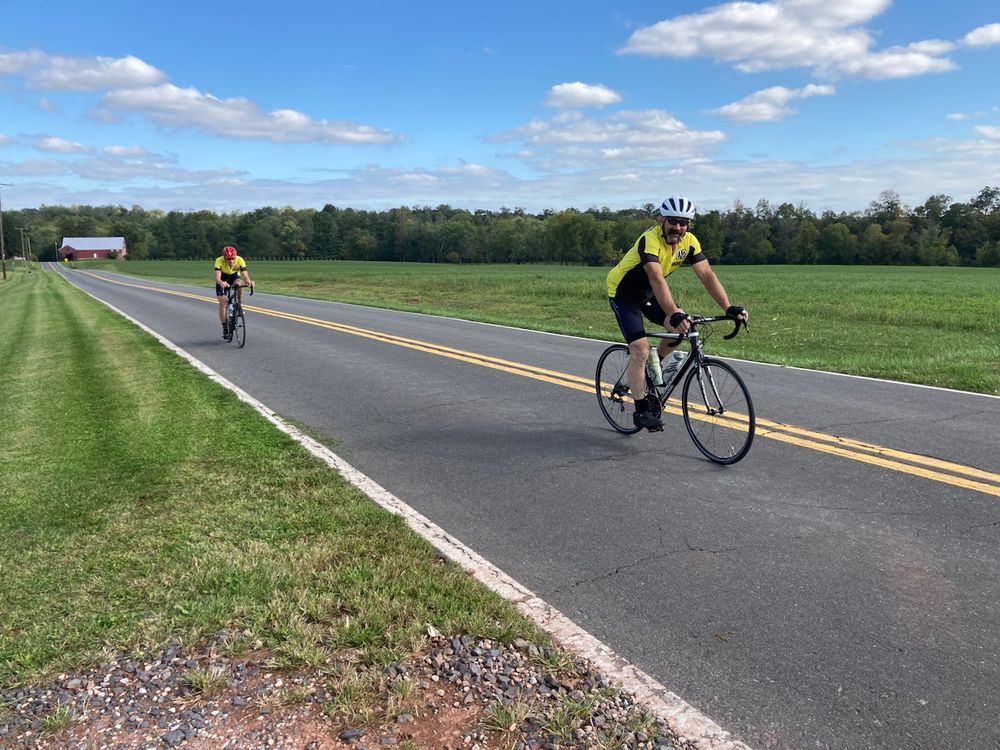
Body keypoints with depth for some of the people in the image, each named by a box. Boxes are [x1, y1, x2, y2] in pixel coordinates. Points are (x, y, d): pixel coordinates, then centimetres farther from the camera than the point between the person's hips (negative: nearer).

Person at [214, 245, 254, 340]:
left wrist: (249, 281, -61)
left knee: (239, 286, -36)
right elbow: (217, 278, -42)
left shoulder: (240, 260, -31)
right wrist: (221, 283, -64)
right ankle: (225, 328, 1)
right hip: (223, 280, -1)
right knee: (222, 303, -11)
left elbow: (245, 276, -38)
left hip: (234, 277, 1)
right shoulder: (219, 261, -33)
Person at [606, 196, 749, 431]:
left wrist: (729, 308, -28)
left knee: (682, 327, -13)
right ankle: (641, 411, -4)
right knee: (640, 350, -14)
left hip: (648, 292, 7)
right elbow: (657, 280, -44)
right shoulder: (650, 240, -32)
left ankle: (655, 363, 15)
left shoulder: (689, 241, -12)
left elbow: (707, 275, -17)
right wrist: (674, 314, -56)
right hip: (623, 291, -7)